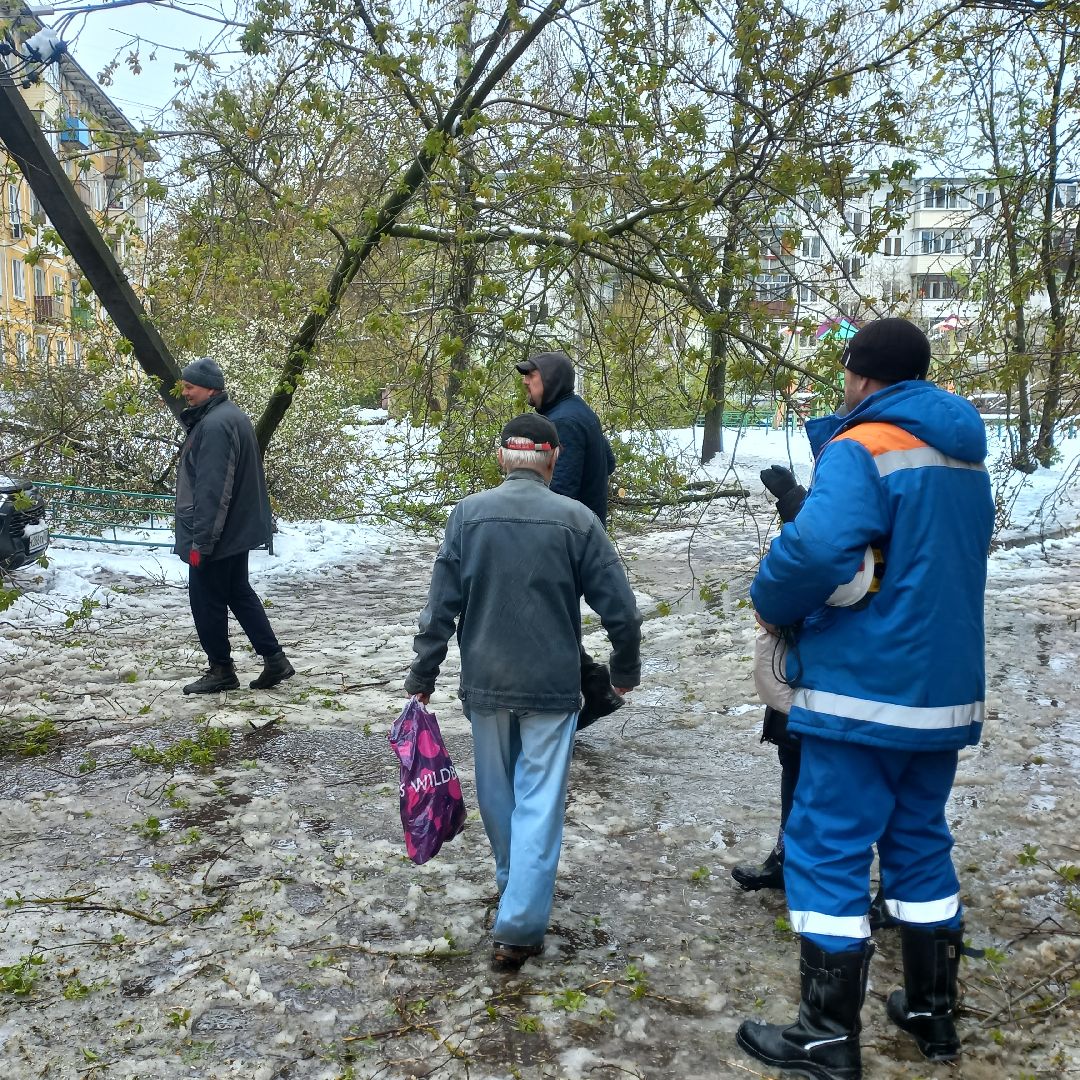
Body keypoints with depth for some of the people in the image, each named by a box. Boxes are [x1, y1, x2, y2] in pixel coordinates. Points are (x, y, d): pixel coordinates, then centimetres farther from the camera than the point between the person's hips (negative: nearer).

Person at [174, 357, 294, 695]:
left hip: (216, 533, -10)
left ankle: (221, 670, 14)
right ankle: (274, 660, 18)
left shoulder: (214, 425, -21)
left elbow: (211, 489, -25)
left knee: (207, 602, 3)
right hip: (237, 529, 10)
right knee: (239, 593, 17)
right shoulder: (232, 415, 11)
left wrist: (200, 540, -23)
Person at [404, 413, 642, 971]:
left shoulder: (469, 513, -5)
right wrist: (625, 670, 12)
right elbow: (619, 609, -4)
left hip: (485, 681, 2)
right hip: (551, 687, -2)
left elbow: (440, 605, -4)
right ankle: (518, 927, 2)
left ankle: (513, 882, 41)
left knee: (497, 793, 20)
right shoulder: (577, 519, -8)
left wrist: (422, 675, 6)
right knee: (539, 802, 4)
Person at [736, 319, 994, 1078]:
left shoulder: (862, 449, -14)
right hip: (944, 689, 8)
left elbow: (818, 548, -31)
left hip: (865, 691, -8)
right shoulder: (967, 455, 12)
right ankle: (933, 1013, 30)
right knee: (921, 845, 19)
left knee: (828, 851, 1)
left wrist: (772, 604, -12)